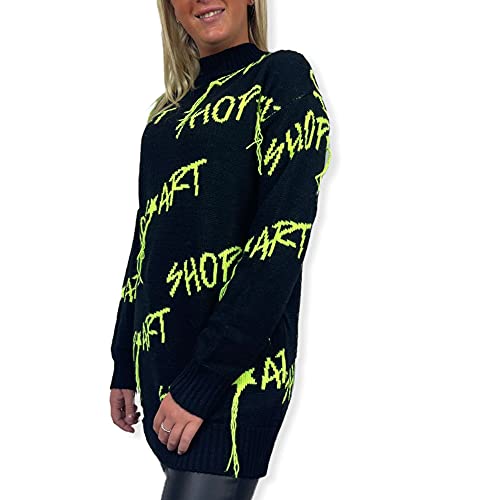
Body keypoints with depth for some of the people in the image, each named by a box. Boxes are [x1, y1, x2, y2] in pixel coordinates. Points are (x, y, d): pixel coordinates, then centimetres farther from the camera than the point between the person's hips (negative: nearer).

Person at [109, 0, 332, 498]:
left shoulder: (284, 77, -6)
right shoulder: (168, 113, 16)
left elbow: (282, 237, -15)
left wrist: (203, 380, -20)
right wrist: (124, 367, 15)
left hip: (234, 368, -7)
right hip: (159, 362, 7)